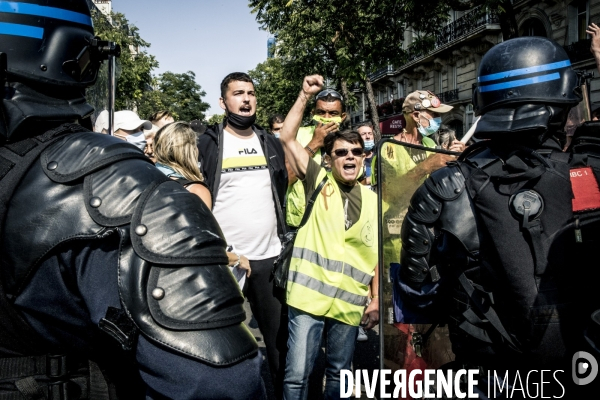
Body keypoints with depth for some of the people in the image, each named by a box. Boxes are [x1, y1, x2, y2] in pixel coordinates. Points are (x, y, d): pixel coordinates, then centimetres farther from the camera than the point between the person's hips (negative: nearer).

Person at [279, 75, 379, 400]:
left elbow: (377, 256, 11)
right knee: (297, 373, -1)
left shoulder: (373, 201, 9)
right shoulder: (318, 181, 2)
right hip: (309, 296, -3)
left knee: (339, 373, 16)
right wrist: (305, 96, -10)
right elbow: (287, 138, -5)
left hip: (350, 303, 3)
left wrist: (376, 300, 7)